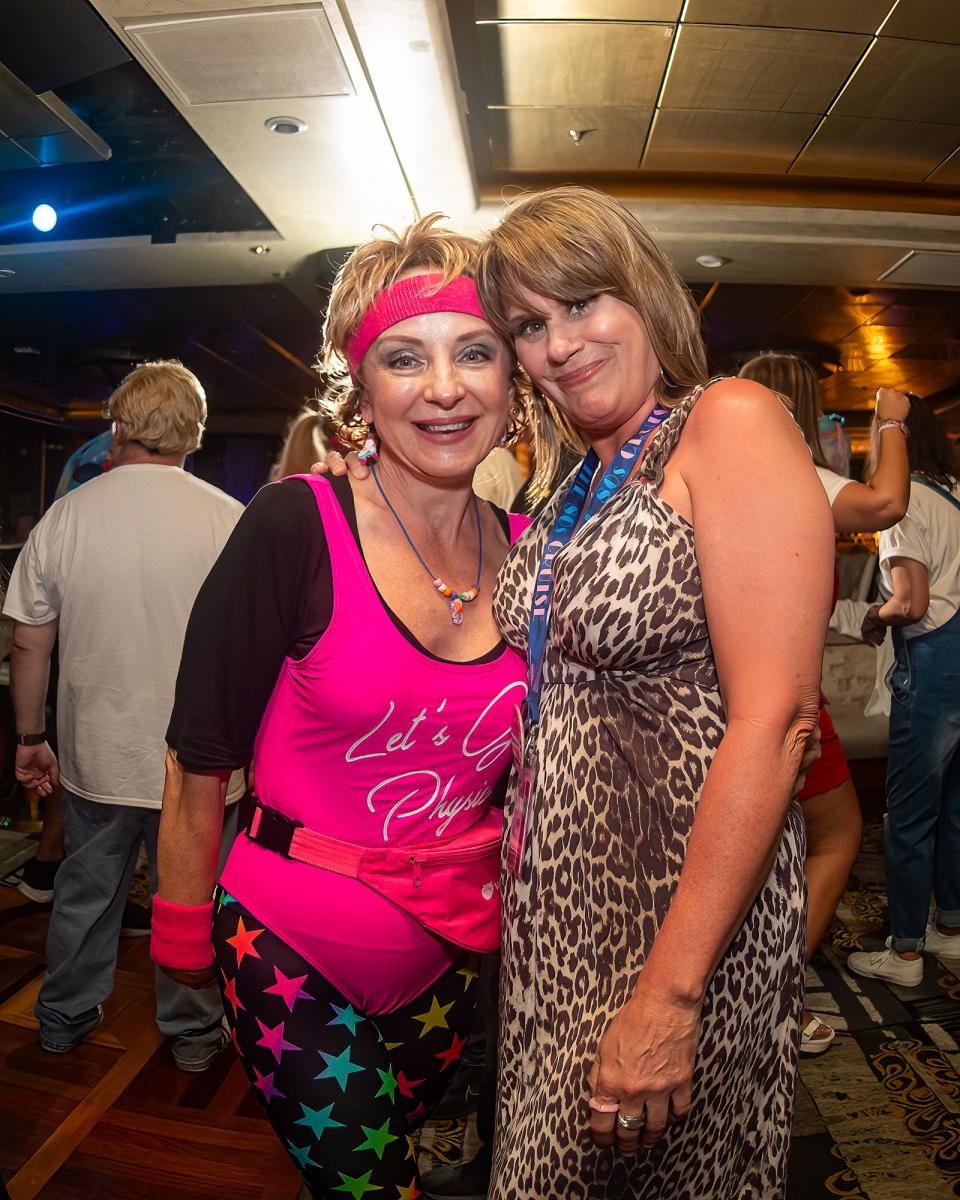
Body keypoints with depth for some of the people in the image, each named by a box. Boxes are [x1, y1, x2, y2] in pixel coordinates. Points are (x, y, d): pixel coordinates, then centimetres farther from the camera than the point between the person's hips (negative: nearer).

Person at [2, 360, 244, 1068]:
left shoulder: (64, 518, -6)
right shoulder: (230, 520, -13)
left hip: (96, 753, 3)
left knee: (85, 894, 22)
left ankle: (65, 1019, 43)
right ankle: (194, 1034, 33)